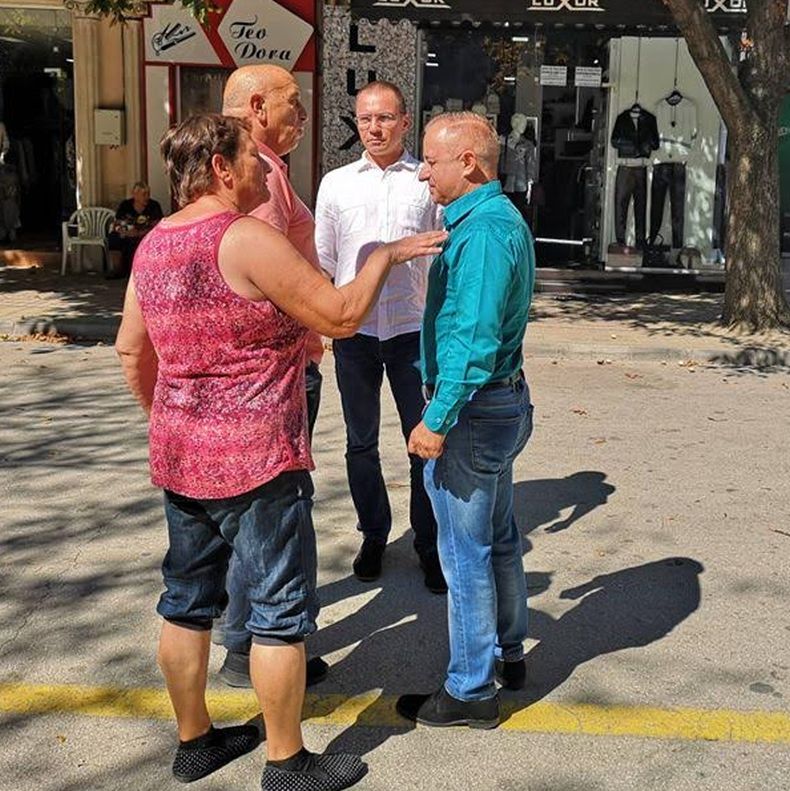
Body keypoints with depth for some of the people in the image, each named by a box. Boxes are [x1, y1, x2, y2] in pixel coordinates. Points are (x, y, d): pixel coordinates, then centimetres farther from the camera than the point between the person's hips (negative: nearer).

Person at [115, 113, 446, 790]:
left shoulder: (154, 245, 7)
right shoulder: (247, 239, -18)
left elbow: (131, 350, 15)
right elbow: (340, 316, -17)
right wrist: (386, 254, -3)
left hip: (180, 456, 9)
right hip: (256, 461, -8)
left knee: (188, 600, 17)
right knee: (282, 611, 5)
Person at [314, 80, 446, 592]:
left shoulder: (430, 182, 2)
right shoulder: (336, 183, 8)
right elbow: (322, 260, 11)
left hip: (413, 329, -2)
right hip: (354, 330, 2)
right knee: (361, 443, 12)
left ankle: (431, 545, 17)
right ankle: (374, 536, 29)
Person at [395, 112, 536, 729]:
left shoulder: (482, 231, -21)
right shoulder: (504, 217, 13)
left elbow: (473, 339, -27)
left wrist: (438, 420, -24)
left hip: (474, 409, -11)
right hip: (507, 400, 11)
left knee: (466, 555, 1)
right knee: (499, 539, 21)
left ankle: (470, 691, 14)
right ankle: (508, 655, 37)